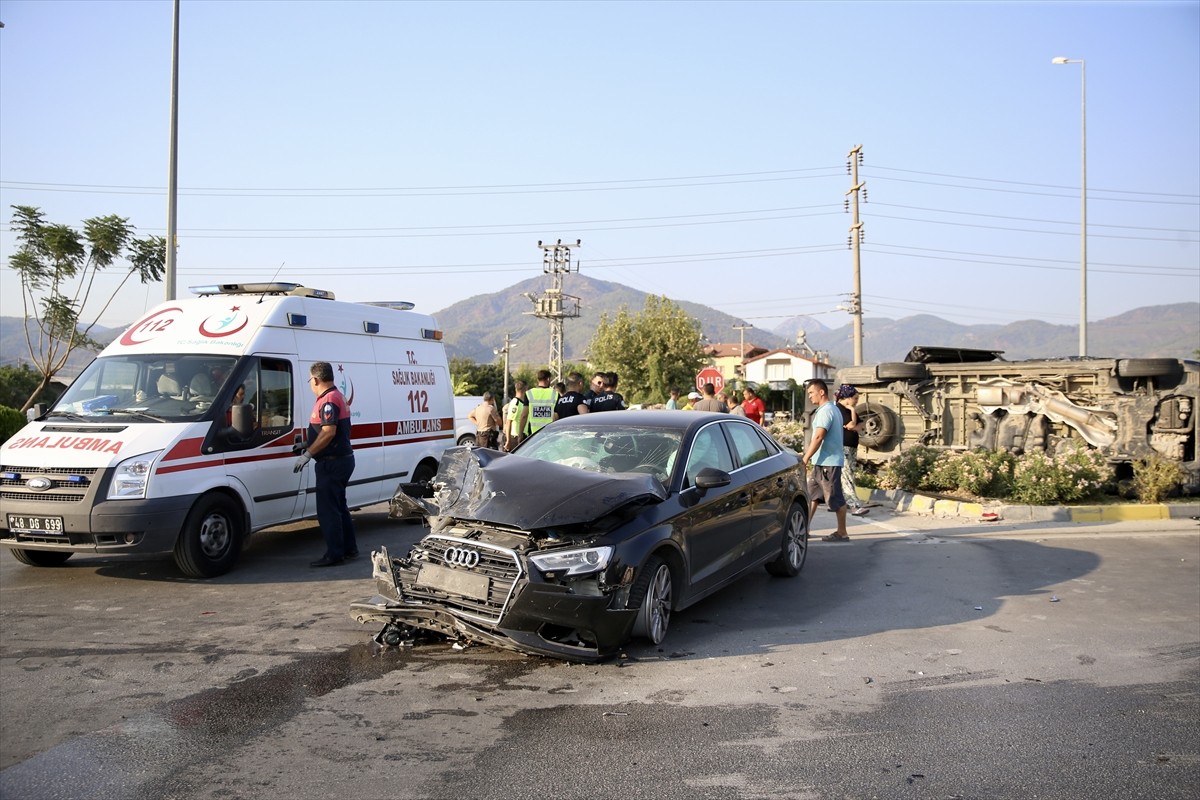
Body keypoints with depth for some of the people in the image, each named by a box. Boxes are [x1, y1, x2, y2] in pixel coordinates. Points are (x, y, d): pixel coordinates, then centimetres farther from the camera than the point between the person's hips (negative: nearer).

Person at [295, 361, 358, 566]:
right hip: (342, 459, 11)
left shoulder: (328, 400, -17)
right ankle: (349, 548, 25)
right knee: (339, 507, 18)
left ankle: (334, 554, -2)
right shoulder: (338, 397, 17)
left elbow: (328, 432, -28)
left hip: (332, 462, -11)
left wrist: (308, 454, -23)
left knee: (328, 510, -5)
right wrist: (309, 447, 25)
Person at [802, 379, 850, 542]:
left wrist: (805, 459, -20)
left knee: (835, 499, -2)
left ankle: (842, 533, 5)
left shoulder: (826, 411, -17)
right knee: (811, 495, 12)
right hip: (822, 462, 11)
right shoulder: (832, 409, 16)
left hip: (828, 462, -11)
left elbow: (818, 438, -23)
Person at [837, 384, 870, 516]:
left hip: (852, 448, 10)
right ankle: (856, 506, -20)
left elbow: (860, 426, 11)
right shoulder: (838, 409, -11)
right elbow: (851, 425, -18)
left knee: (849, 477, 9)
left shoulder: (849, 410, 17)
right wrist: (852, 410, -8)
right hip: (842, 448, -10)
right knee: (846, 478, -13)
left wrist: (854, 427, -10)